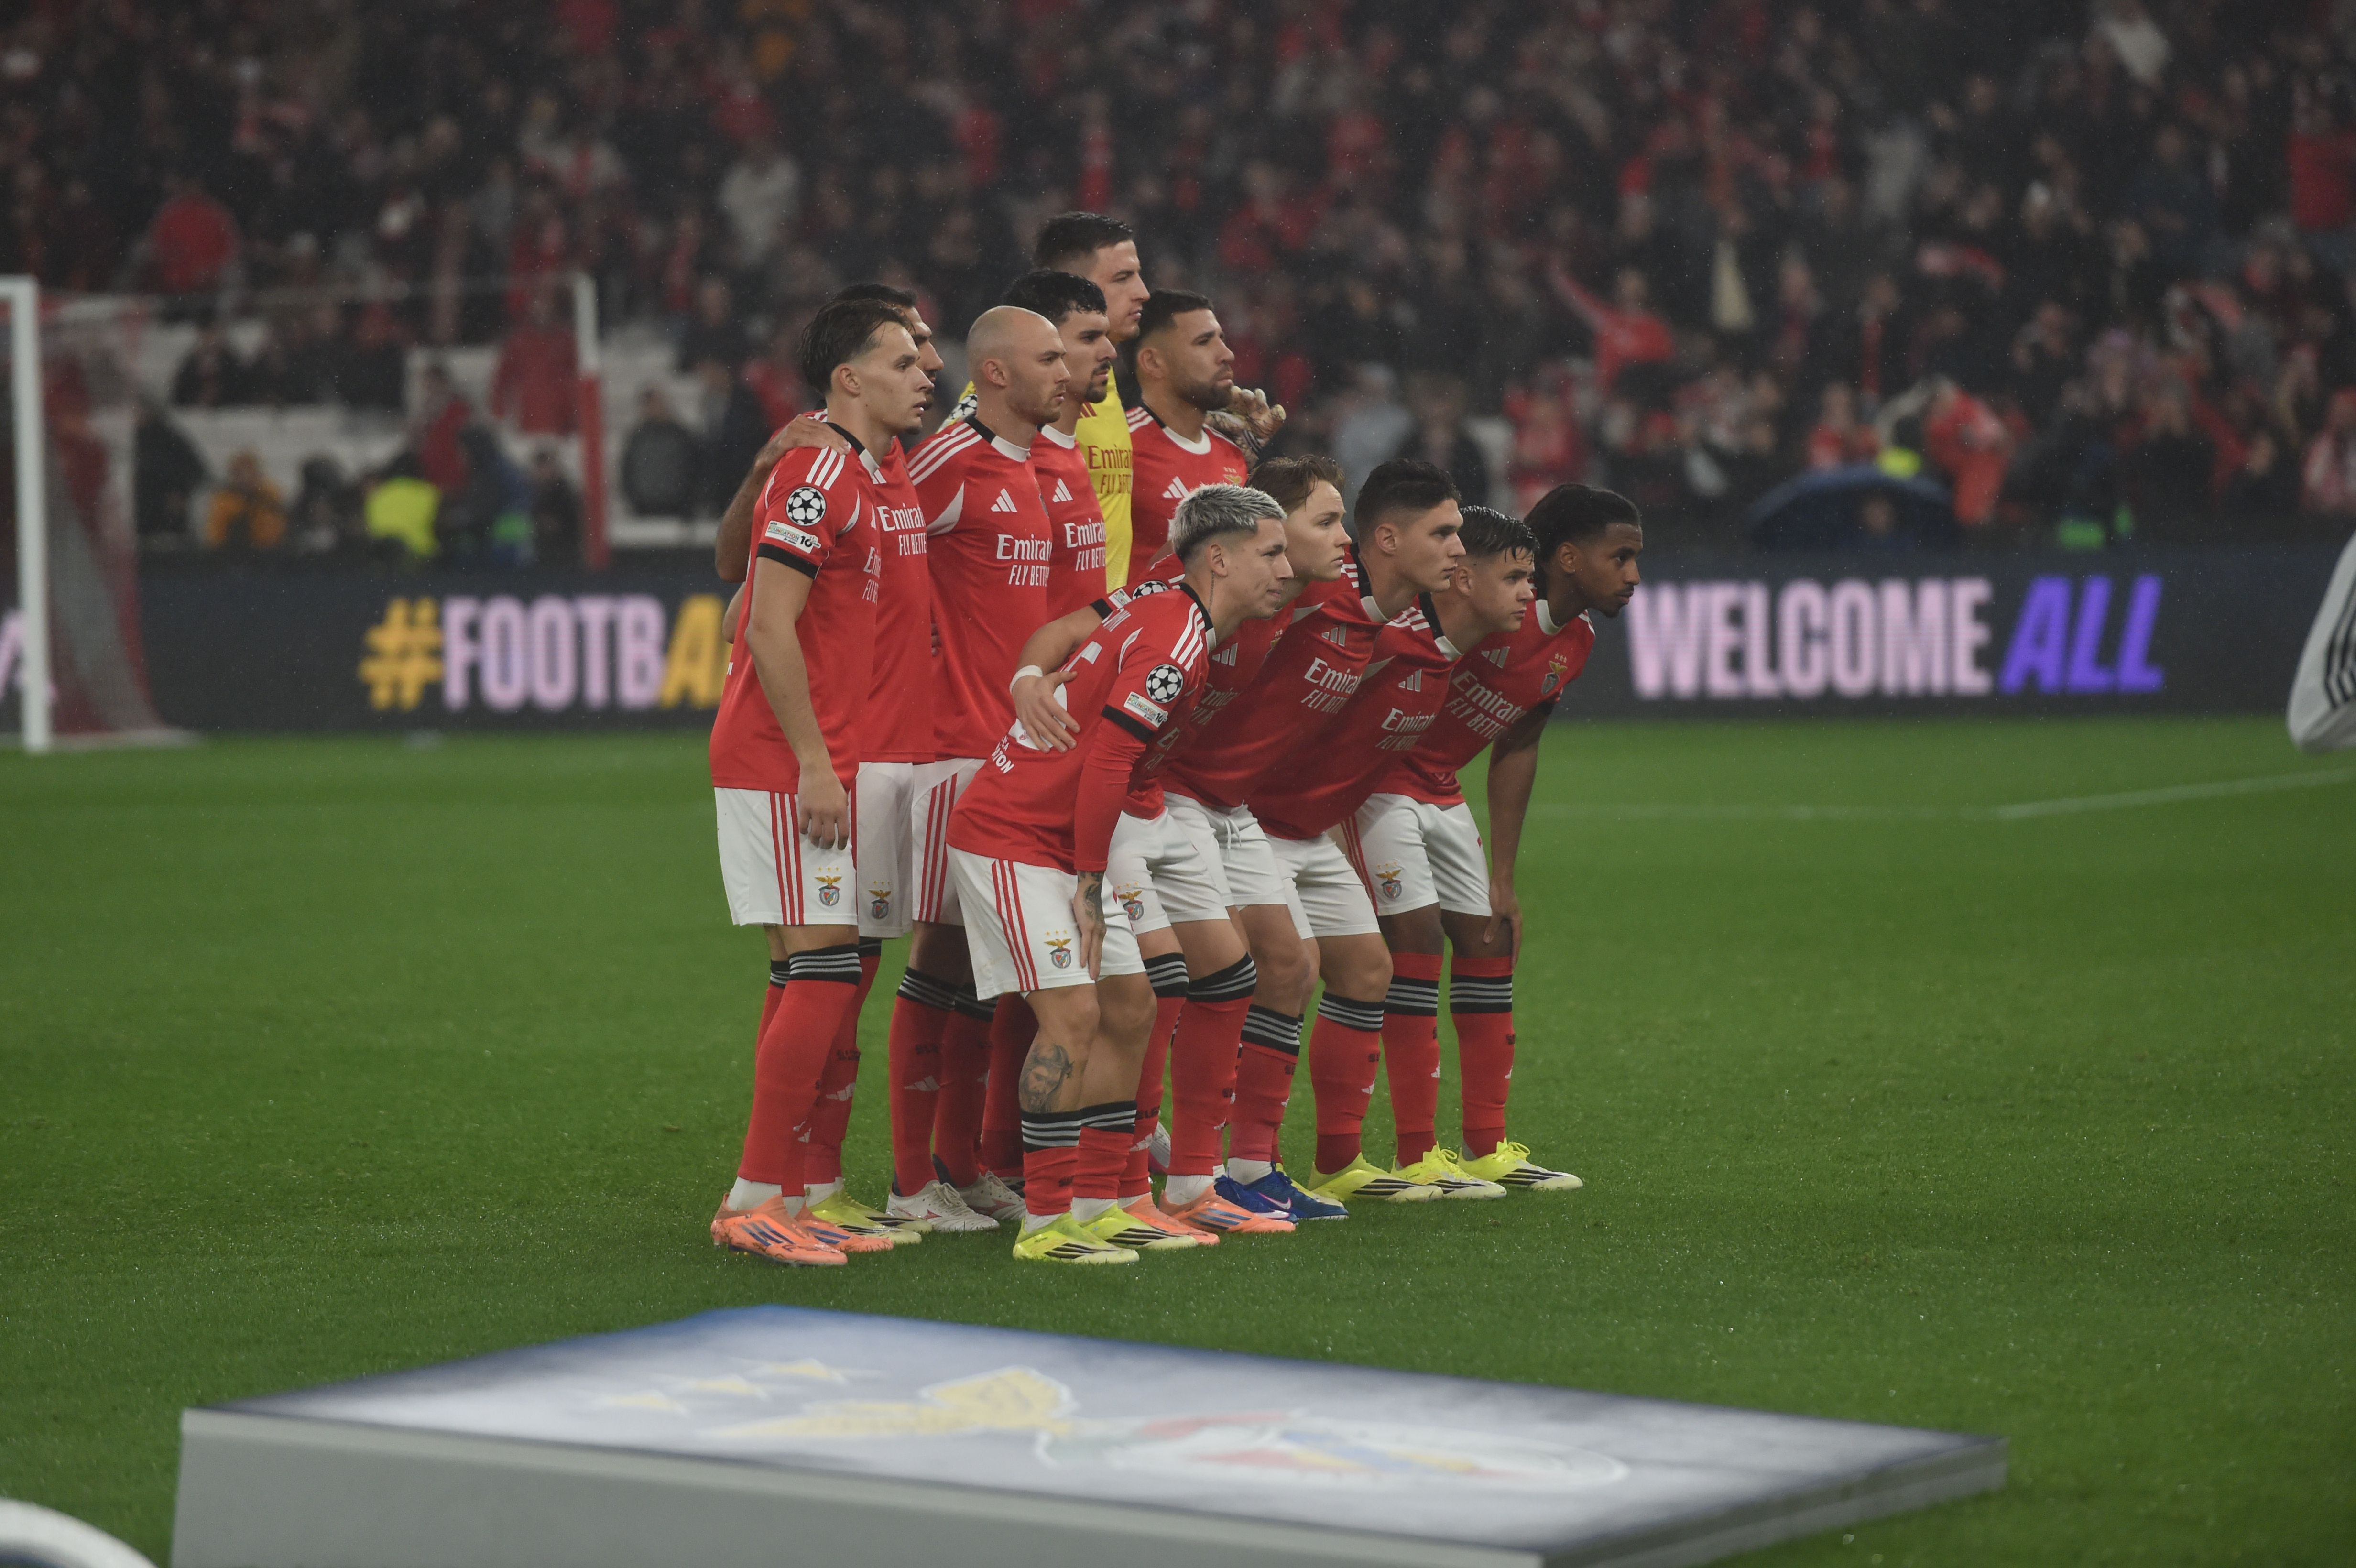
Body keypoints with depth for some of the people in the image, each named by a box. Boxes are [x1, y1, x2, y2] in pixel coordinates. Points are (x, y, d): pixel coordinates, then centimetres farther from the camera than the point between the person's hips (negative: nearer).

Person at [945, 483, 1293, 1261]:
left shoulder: (1158, 613, 10)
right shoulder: (1175, 641, -20)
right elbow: (1105, 764, -24)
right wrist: (1090, 884, -15)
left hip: (1061, 839, 10)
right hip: (1011, 838, -10)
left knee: (1129, 1009, 9)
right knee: (1073, 1014, -15)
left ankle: (1096, 1206, 12)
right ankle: (1044, 1222, -11)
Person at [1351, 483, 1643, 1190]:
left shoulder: (1575, 642, 2)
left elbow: (1515, 751, 12)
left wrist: (1502, 878, 12)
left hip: (1439, 790, 9)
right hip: (1372, 779, -9)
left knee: (1488, 941, 9)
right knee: (1416, 938, -13)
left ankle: (1488, 1148, 18)